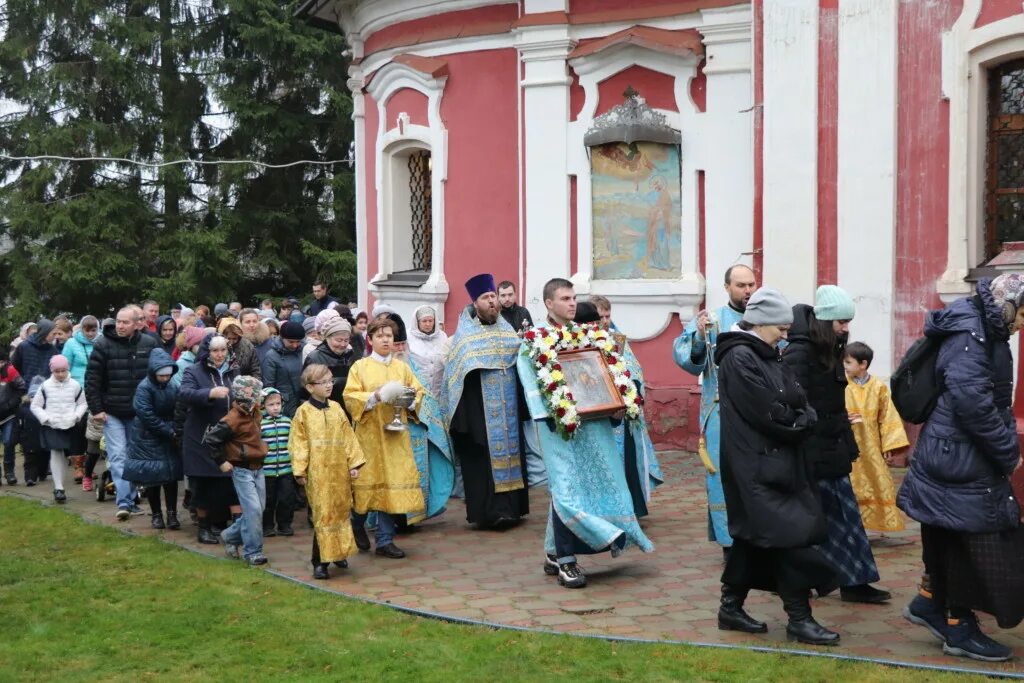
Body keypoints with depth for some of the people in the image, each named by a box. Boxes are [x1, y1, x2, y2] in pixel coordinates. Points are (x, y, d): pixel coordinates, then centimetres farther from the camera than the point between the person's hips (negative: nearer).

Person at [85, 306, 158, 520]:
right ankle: (124, 502, -11)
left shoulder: (149, 344, -1)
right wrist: (96, 409, -10)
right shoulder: (103, 344, -7)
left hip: (139, 412, 2)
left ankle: (130, 499, 19)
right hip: (112, 412, -2)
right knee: (117, 456, -8)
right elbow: (92, 378, -6)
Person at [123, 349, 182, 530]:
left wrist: (176, 430, -11)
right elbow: (147, 415, -20)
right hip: (149, 440, -3)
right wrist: (169, 431, -19)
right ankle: (156, 515, 17)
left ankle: (172, 514, 7)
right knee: (152, 478, 5)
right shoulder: (144, 388, -14)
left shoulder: (173, 387, 0)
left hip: (169, 440, 3)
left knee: (171, 476, 1)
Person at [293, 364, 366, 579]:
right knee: (322, 514, -7)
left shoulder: (336, 408, 10)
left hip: (339, 470, 5)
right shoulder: (303, 412, -2)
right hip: (317, 473, -5)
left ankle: (339, 552, 26)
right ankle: (320, 561, -3)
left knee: (341, 510, 11)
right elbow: (298, 443, -3)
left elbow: (348, 437, 11)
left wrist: (354, 463, 6)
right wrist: (299, 471, -9)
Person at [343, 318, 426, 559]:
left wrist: (410, 399, -7)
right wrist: (376, 396, -18)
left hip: (396, 433, 3)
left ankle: (385, 540, 5)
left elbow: (418, 392, 14)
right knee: (369, 479, 1)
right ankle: (358, 524, 29)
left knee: (392, 482, -1)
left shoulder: (402, 367, 12)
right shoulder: (360, 366, 1)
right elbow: (350, 397, -6)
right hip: (369, 432, -3)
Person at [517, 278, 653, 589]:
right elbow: (529, 380, -7)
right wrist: (545, 417, -18)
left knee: (600, 482, 4)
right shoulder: (534, 339, -1)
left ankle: (554, 553, 14)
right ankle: (564, 561, -1)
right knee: (567, 487, -8)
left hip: (593, 420, 6)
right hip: (560, 422, -6)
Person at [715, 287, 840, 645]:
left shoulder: (767, 357, 16)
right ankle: (799, 619, -2)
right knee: (789, 534, -8)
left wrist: (798, 418, -5)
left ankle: (731, 607, 21)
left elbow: (799, 401, 14)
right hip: (756, 464, -10)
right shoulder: (739, 358, -14)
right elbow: (768, 412, -18)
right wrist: (799, 422, -4)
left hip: (773, 461, 10)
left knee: (753, 536, 13)